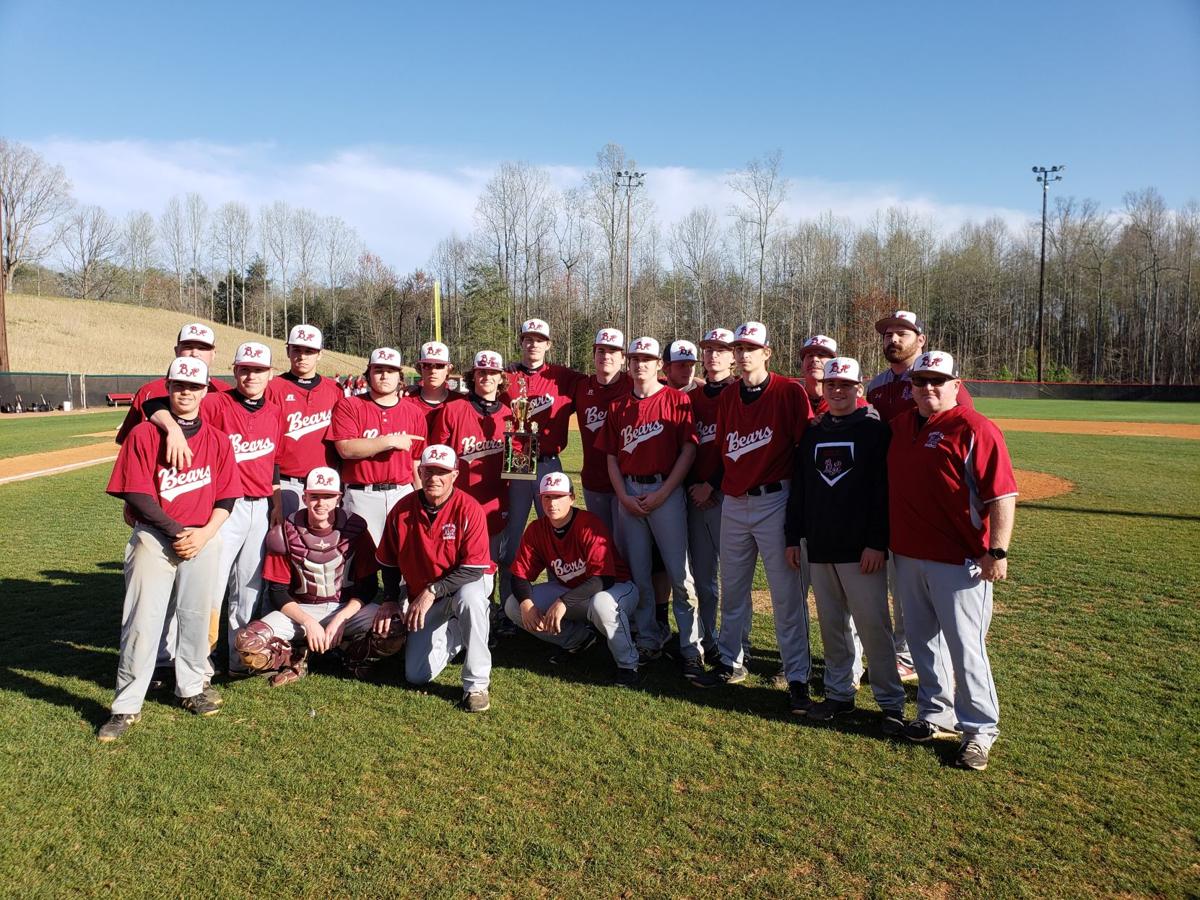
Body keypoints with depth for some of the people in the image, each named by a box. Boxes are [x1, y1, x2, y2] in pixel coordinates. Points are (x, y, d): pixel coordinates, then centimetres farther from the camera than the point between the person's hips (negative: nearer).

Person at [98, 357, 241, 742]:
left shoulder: (217, 440, 6)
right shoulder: (143, 434, -1)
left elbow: (226, 497, 4)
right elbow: (136, 494, -6)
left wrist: (204, 534, -10)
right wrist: (175, 530, -11)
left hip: (204, 538, 2)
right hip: (153, 537, -2)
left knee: (197, 616, 9)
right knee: (142, 620, -3)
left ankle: (191, 688, 26)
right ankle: (127, 706, 7)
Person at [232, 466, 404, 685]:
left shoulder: (355, 528, -8)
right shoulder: (285, 533, -7)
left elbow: (368, 586, -4)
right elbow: (278, 592, -3)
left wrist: (340, 619, -17)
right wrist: (308, 622, -18)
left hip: (348, 608, 0)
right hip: (301, 609, 0)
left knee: (396, 632, -29)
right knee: (247, 645, -26)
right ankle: (295, 659, 2)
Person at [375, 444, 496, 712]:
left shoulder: (469, 509, -21)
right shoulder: (402, 509, -8)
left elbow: (474, 569, -25)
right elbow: (389, 562, 6)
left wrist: (432, 592, -30)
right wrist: (391, 600, 1)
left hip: (468, 583, -4)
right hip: (419, 595, 4)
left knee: (469, 597, -42)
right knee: (416, 676, -3)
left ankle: (476, 684, -24)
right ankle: (455, 632, 29)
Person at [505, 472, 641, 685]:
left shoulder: (589, 525, -25)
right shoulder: (536, 530, -8)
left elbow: (603, 579, -33)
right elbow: (519, 575, -6)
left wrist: (563, 602, -39)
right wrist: (526, 602, -27)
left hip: (616, 587, -6)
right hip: (570, 591, 6)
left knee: (601, 604, -43)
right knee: (513, 606, -7)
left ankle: (628, 665, -16)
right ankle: (578, 639, 9)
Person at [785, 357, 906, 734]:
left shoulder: (875, 429, -3)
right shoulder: (812, 432, 13)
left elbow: (886, 490, -9)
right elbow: (798, 488, 16)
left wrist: (878, 543, -15)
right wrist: (793, 537, 12)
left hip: (862, 549, -5)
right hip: (819, 548, 5)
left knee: (872, 625, -3)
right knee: (831, 625, 12)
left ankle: (891, 702, 8)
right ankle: (839, 694, 24)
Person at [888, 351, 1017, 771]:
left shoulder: (974, 429, -11)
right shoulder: (901, 424, 10)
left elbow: (1002, 494, -14)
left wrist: (997, 551, -19)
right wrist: (886, 540, 17)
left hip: (959, 560, -7)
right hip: (907, 555, 7)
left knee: (964, 646, -1)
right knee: (922, 639, 16)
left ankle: (980, 728, 14)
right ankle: (935, 713, 31)